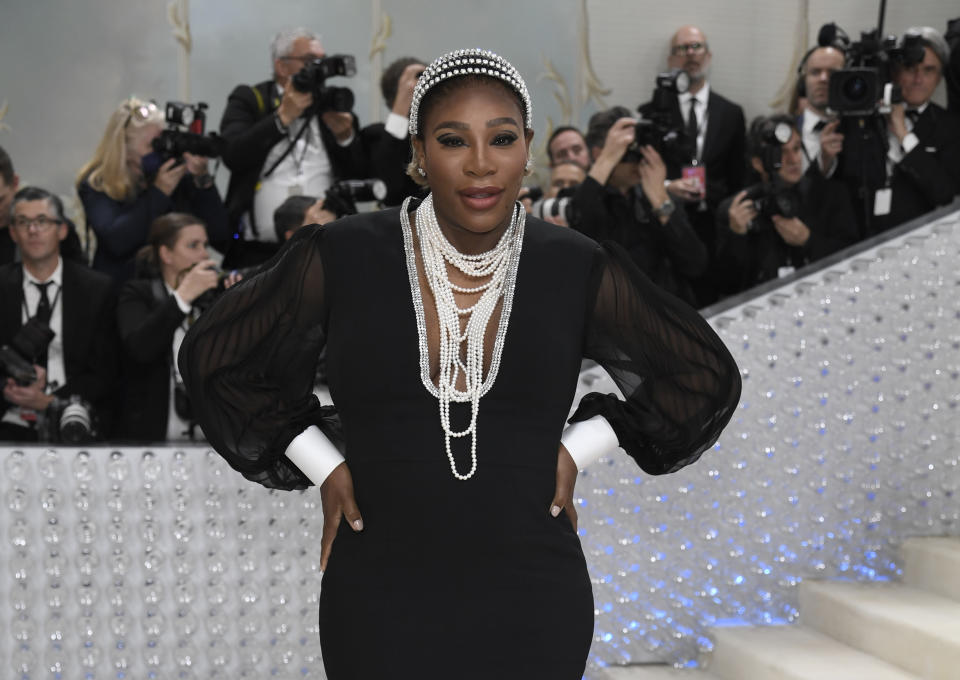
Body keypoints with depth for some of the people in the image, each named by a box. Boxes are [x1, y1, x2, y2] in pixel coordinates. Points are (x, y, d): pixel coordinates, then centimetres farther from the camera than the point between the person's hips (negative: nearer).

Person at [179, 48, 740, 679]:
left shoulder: (579, 271, -2)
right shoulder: (340, 260, -5)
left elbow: (706, 376, 10)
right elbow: (215, 355, 9)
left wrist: (579, 448, 2)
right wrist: (321, 466, 3)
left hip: (531, 604, 1)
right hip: (381, 602, 0)